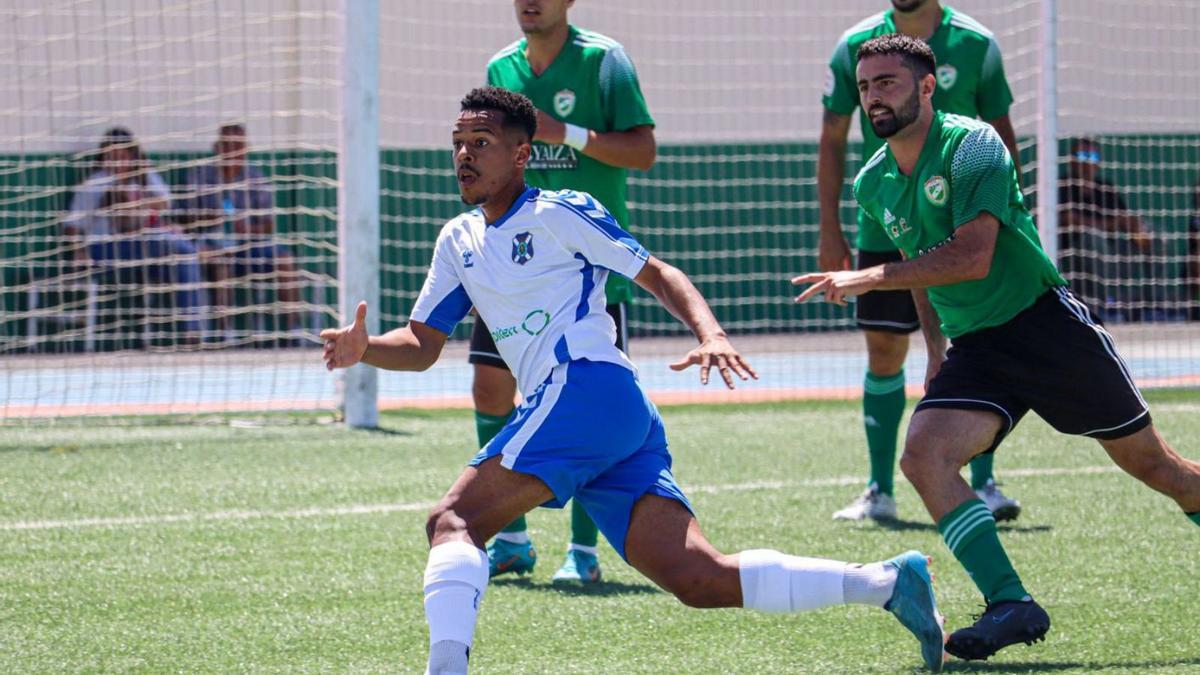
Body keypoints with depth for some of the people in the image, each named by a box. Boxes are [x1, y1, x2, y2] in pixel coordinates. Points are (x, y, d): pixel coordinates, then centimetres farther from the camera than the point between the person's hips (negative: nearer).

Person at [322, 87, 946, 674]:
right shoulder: (458, 242, 26)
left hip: (587, 388, -7)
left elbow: (657, 275, 4)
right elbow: (421, 346, 25)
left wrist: (711, 335, -13)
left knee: (454, 521, -18)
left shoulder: (556, 214, 4)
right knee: (701, 581, -5)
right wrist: (363, 349, 4)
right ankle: (886, 582, -4)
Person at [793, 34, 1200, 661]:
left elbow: (972, 257, -25)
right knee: (922, 454, -20)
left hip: (1045, 323, -5)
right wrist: (936, 346, 22)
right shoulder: (872, 185, 7)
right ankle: (1010, 604, -19)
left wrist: (867, 279, -26)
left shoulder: (971, 145, -15)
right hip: (974, 348, 5)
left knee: (1147, 459, 4)